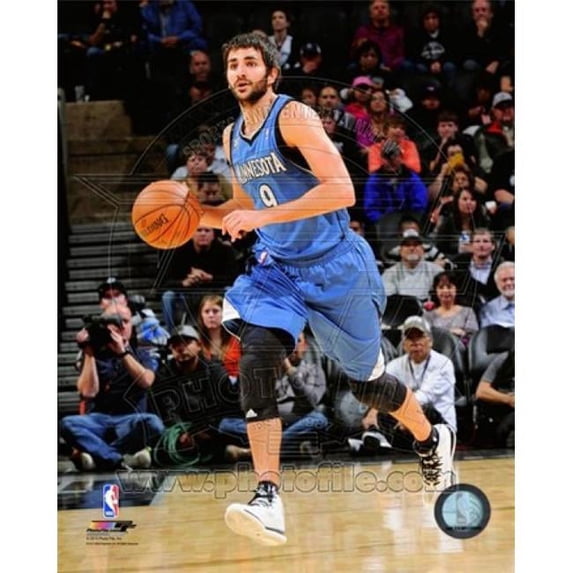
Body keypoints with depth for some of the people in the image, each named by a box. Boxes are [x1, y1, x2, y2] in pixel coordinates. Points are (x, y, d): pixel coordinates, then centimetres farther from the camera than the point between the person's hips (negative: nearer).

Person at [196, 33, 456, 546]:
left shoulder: (294, 116, -16)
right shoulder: (232, 137, 7)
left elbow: (342, 191, -28)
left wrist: (264, 216, -31)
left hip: (335, 266, -5)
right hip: (278, 268, 5)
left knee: (366, 381, 10)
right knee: (255, 362, -21)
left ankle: (433, 441, 42)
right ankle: (268, 498, -23)